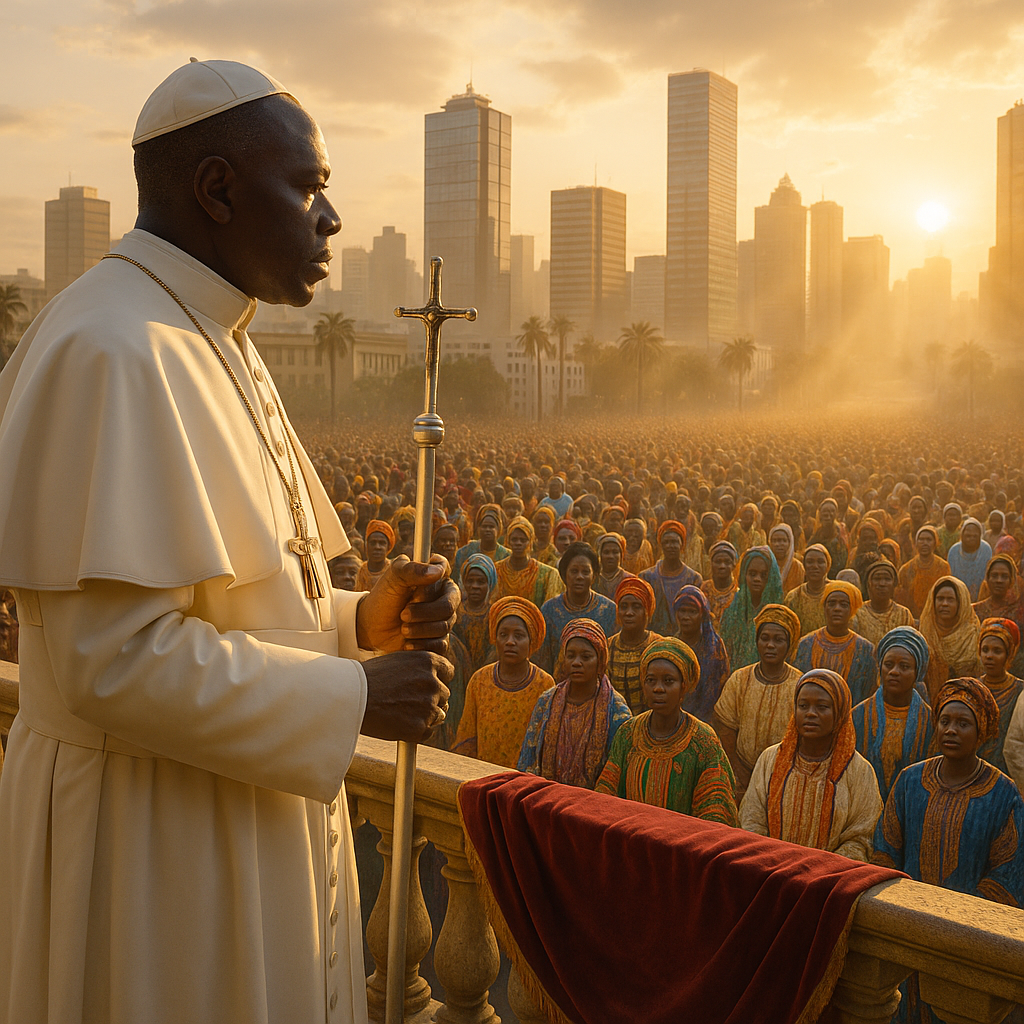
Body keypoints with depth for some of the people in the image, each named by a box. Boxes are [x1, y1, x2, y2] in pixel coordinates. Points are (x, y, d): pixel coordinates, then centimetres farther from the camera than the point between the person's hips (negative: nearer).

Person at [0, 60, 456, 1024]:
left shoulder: (212, 343, 11)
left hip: (242, 805, 9)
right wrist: (355, 697, -18)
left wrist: (359, 621, 1)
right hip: (153, 836, -9)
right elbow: (116, 658, -26)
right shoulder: (114, 352, -21)